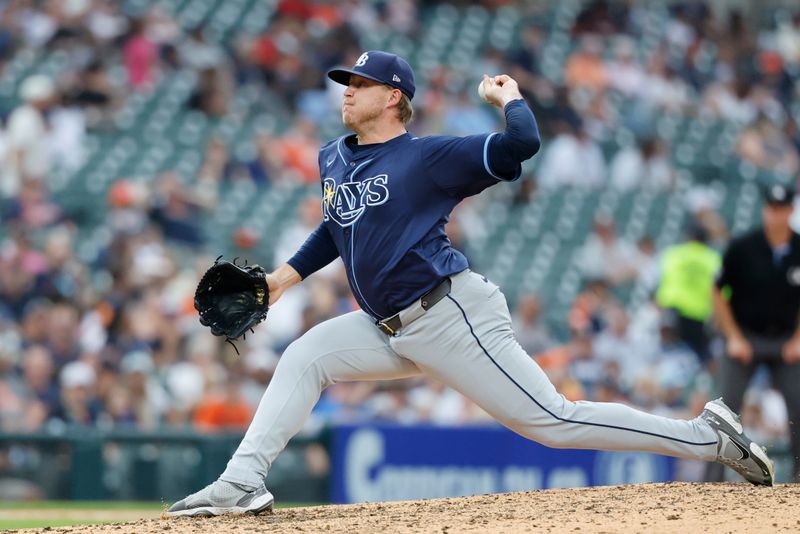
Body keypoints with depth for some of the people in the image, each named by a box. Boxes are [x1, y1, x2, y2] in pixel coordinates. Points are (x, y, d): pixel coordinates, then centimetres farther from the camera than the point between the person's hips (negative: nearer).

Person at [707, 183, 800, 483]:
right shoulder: (742, 248, -9)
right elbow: (718, 293, 0)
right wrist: (733, 338, -5)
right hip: (745, 337, -2)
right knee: (726, 405, -8)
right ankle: (714, 476, -3)